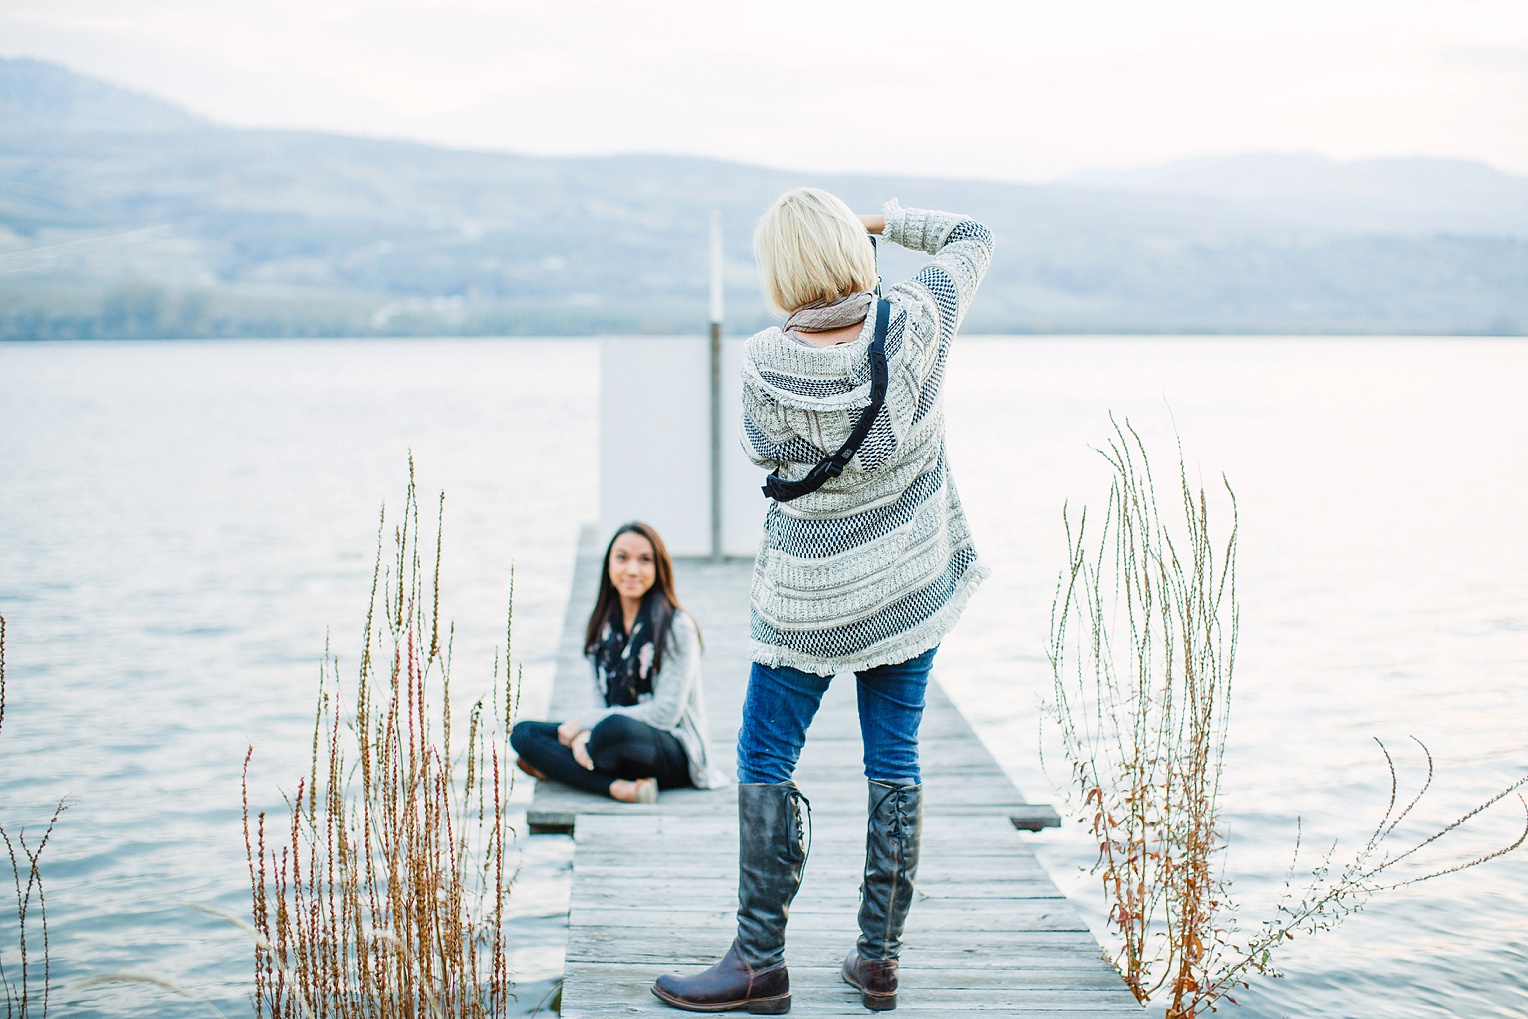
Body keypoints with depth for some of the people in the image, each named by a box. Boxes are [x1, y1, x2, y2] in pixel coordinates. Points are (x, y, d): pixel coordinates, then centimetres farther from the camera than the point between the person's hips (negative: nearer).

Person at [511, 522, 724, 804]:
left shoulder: (677, 627, -10)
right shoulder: (603, 626, 9)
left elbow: (666, 713, -15)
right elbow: (603, 701, 12)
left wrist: (585, 721, -13)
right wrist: (584, 735, -13)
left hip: (674, 755, -8)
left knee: (615, 727, -40)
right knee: (523, 733, -9)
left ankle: (559, 767, -11)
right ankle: (619, 788, -25)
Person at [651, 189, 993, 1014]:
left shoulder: (765, 366, -22)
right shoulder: (915, 325, -17)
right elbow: (972, 239, 2)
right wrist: (888, 221, 11)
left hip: (810, 591, -3)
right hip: (912, 579, 3)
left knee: (765, 761, 9)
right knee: (894, 760, 11)